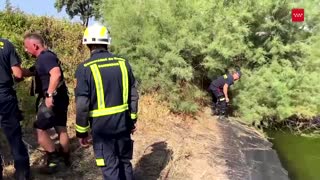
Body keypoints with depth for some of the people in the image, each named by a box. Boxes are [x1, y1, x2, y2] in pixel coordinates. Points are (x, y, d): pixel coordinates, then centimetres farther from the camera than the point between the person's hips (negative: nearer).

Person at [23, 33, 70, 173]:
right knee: (61, 128, 17)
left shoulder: (45, 57, -15)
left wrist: (49, 95, -31)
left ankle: (54, 159, 6)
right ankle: (65, 158, 29)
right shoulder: (45, 57, 17)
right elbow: (31, 72, 25)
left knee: (40, 130, -2)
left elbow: (56, 74, -32)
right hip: (60, 98, 10)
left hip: (52, 99, -10)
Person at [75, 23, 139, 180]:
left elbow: (82, 105, -12)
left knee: (110, 167, 8)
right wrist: (133, 119, 16)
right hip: (123, 122, 4)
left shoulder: (85, 68, -12)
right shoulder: (123, 63, 1)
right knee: (125, 161, 21)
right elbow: (133, 95, 5)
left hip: (101, 126, -4)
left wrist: (82, 132, 0)